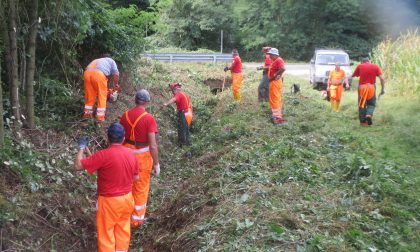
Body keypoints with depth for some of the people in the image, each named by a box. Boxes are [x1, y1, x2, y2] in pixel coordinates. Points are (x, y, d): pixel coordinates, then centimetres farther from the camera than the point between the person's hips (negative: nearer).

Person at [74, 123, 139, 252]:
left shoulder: (103, 155, -24)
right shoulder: (131, 155, -5)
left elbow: (78, 166, -19)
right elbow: (136, 177, 7)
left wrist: (82, 147, -6)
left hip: (109, 201, -5)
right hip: (127, 198, 6)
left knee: (106, 234, 11)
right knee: (123, 229, 23)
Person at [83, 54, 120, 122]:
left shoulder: (97, 60, 43)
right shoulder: (111, 60, 30)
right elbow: (116, 74, 14)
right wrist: (115, 84, 29)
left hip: (87, 73, 5)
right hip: (98, 74, -5)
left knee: (89, 95, 18)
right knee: (102, 95, 7)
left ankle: (87, 114, 24)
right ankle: (100, 117, 8)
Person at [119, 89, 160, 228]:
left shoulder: (125, 115, -3)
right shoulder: (149, 118, -19)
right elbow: (153, 145, -20)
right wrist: (156, 163, -11)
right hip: (143, 155, -4)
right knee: (141, 188, 12)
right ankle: (137, 218, 24)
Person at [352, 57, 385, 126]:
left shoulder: (359, 66, 2)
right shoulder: (375, 66, 4)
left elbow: (353, 75, 6)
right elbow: (382, 78, -1)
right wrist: (383, 89, 2)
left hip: (362, 87, 0)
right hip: (371, 87, 0)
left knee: (362, 104, 10)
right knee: (371, 104, 15)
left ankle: (363, 121, 9)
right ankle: (369, 114, -11)